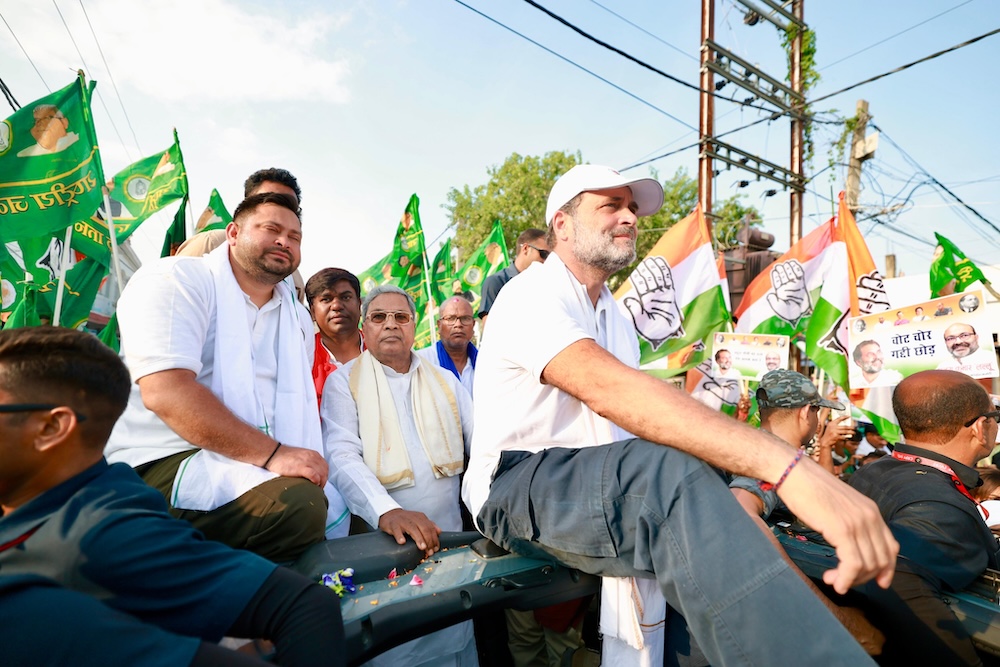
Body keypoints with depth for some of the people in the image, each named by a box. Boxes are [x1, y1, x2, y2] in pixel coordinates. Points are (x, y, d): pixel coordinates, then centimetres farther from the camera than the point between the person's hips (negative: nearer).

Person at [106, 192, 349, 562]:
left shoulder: (297, 316, 16)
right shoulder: (176, 279, -6)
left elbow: (301, 404, 12)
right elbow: (165, 391, -21)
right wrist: (271, 454, -26)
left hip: (268, 462, 8)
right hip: (165, 462, -7)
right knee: (297, 504, -29)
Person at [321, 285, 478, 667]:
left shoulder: (445, 381, 11)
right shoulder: (343, 382, 0)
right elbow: (343, 456, -14)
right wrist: (386, 511, -30)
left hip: (448, 536, 3)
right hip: (379, 539, -3)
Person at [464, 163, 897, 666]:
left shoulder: (615, 317, 18)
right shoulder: (531, 294, -12)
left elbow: (637, 417, 13)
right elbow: (607, 389, -33)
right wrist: (786, 465, -42)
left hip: (603, 484, 9)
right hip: (517, 484, -8)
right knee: (669, 471, -36)